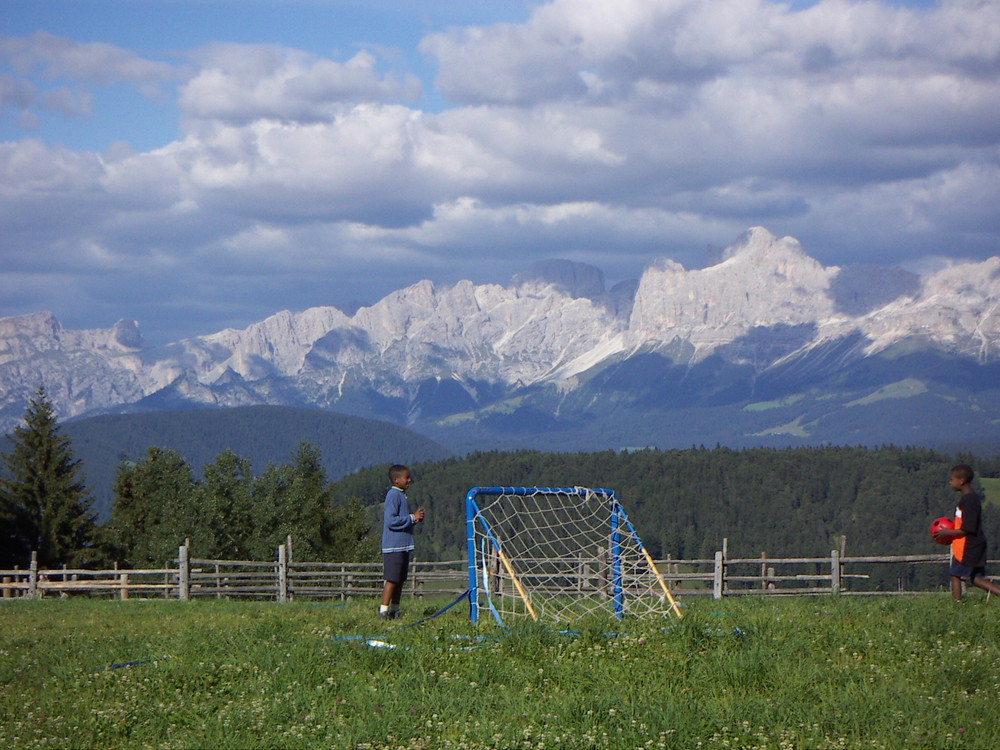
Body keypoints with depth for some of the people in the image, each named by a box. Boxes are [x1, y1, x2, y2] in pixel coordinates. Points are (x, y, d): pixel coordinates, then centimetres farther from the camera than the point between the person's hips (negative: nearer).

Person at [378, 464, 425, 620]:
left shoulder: (401, 495, 19)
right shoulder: (393, 495, -12)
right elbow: (391, 521, -20)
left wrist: (416, 517, 6)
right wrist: (412, 518, -15)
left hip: (403, 546, 10)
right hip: (394, 546, -10)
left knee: (400, 580, 11)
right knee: (392, 579, -10)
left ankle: (394, 611, 15)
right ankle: (383, 611, -9)